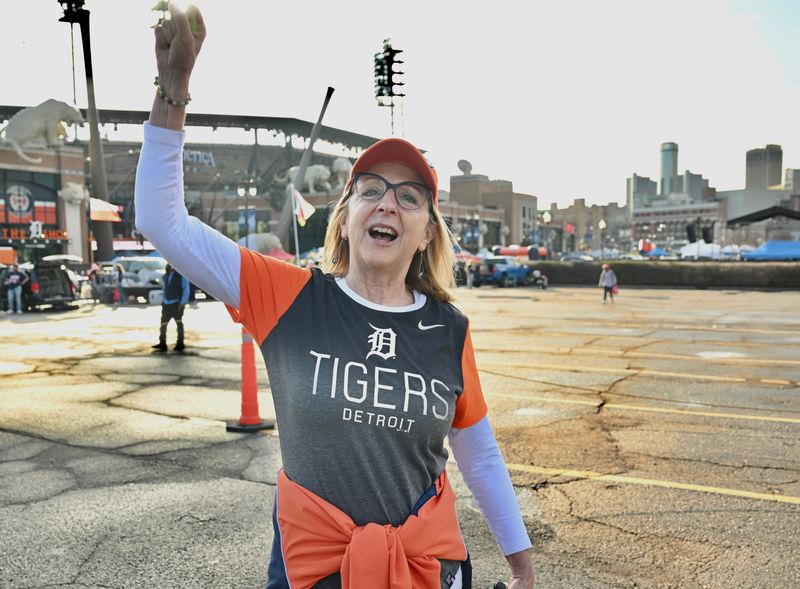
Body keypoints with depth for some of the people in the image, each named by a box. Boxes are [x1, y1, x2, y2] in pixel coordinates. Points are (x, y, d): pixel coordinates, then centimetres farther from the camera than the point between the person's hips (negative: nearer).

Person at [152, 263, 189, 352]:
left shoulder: (181, 275, -8)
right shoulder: (166, 275, 12)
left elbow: (186, 289, -10)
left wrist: (183, 303, -15)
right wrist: (163, 300, 12)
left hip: (177, 304, -6)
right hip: (166, 304, 6)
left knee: (179, 324, 4)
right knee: (163, 324, 2)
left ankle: (180, 344, 12)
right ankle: (162, 344, 8)